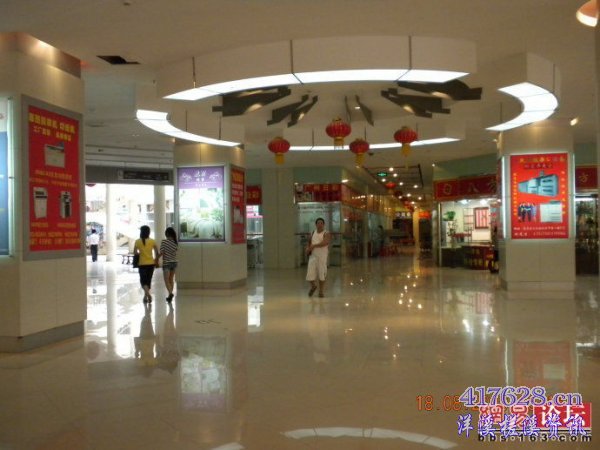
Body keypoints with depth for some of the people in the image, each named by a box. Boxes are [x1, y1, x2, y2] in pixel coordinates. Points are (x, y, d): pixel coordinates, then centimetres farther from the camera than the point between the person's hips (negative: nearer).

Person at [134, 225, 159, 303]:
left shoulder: (138, 241, -6)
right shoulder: (152, 241, -3)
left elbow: (135, 252, -5)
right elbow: (156, 252, -2)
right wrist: (156, 261, 10)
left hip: (142, 264, -2)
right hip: (151, 263, 2)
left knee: (143, 280, 4)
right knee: (148, 280, 15)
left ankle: (148, 294, -19)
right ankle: (146, 296, 21)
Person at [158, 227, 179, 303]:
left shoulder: (164, 242, -12)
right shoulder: (176, 243, 1)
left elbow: (161, 253, -13)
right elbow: (175, 252, 4)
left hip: (166, 263, -5)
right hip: (174, 262, 5)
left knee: (166, 280, -3)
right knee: (171, 279, 15)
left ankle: (170, 293, -24)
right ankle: (170, 295, 19)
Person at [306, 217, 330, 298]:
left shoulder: (326, 234, -3)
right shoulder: (313, 233, 12)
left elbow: (325, 242, -21)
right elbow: (309, 243, 22)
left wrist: (314, 246, -19)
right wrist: (308, 248, 0)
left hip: (322, 256, -4)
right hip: (313, 255, 4)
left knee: (322, 274, 0)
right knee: (310, 274, -2)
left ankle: (321, 292, 14)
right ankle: (313, 286, 27)